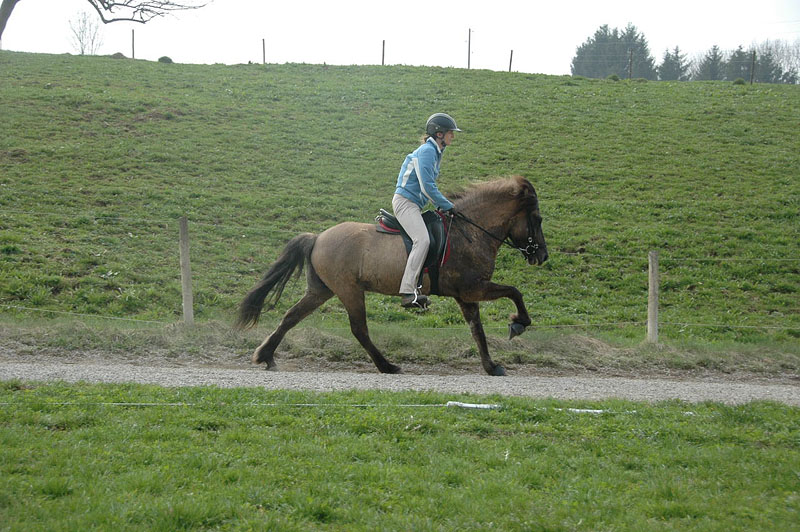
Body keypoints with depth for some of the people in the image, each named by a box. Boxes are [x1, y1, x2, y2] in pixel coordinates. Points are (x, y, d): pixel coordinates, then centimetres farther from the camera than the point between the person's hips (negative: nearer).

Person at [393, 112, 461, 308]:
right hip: (405, 201, -11)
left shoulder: (435, 152, 17)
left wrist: (442, 205, 15)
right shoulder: (426, 151, -14)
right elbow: (427, 187, -20)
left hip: (413, 204, 11)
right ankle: (407, 292, -33)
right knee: (422, 240, -25)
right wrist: (447, 206, -12)